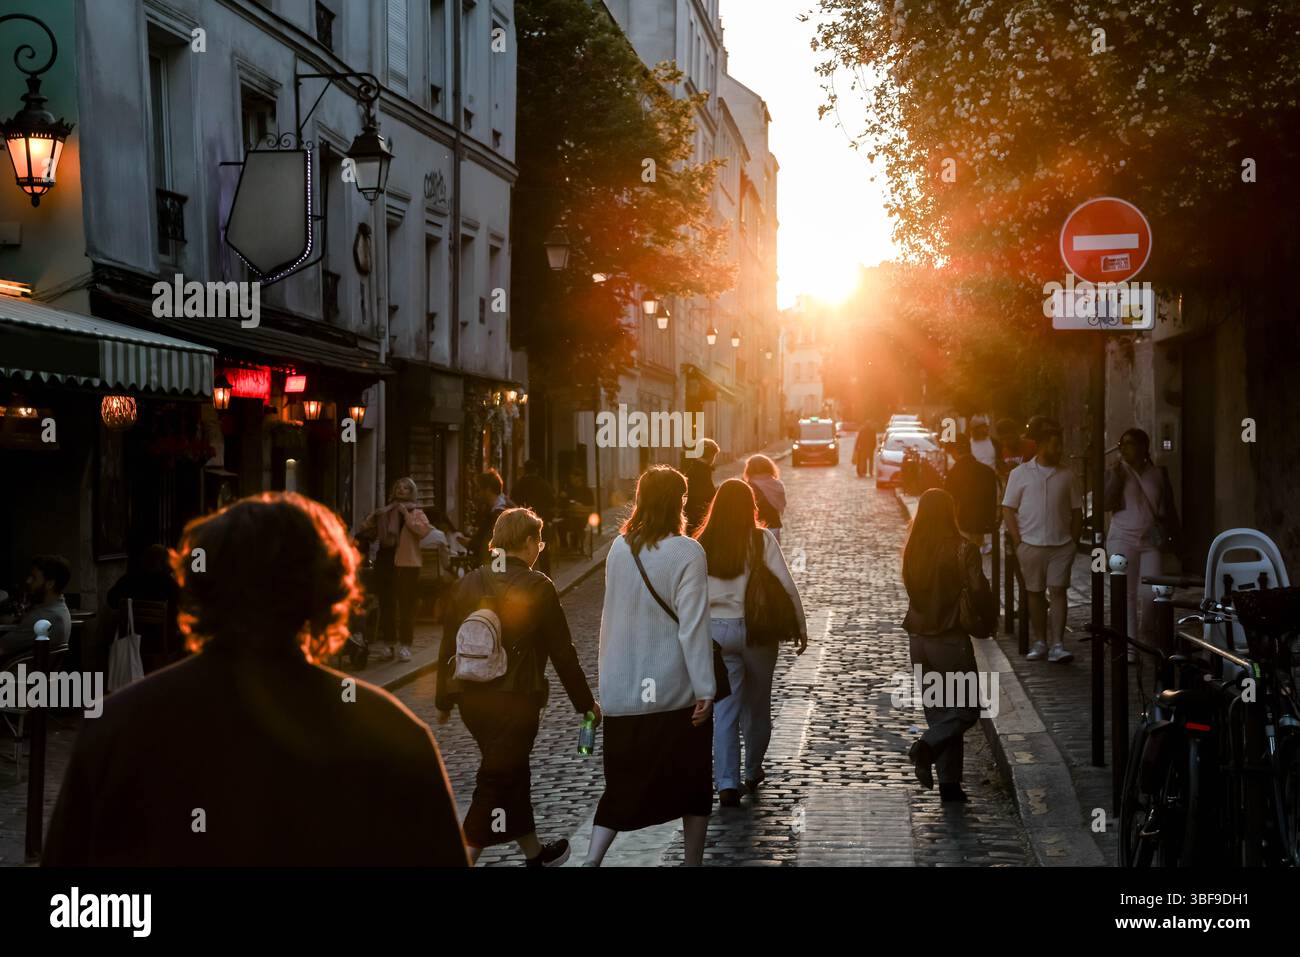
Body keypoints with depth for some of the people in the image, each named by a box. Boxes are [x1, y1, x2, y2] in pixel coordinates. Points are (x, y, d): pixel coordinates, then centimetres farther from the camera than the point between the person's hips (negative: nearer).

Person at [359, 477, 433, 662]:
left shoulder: (416, 512, 4)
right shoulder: (385, 512, 17)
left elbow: (423, 530, -15)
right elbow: (365, 530, 17)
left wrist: (406, 514, -15)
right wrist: (372, 517, -1)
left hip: (406, 564, -5)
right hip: (385, 562, 5)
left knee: (406, 605, -5)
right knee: (386, 604, 6)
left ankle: (406, 645, -3)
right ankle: (387, 643, 13)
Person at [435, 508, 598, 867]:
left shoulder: (470, 582, 5)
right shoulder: (536, 587, -10)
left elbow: (448, 645, 9)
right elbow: (561, 652, -7)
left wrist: (443, 699, 20)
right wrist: (586, 702, 4)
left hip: (471, 697, 6)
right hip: (515, 698, -6)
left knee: (513, 774, 21)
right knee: (497, 783, 0)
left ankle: (535, 853, 36)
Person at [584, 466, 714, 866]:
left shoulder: (619, 548, 1)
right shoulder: (686, 552, -14)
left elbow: (612, 615, 9)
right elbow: (692, 626, -17)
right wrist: (705, 688, -14)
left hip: (621, 690, 5)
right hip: (675, 690, -4)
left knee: (621, 783, 12)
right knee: (692, 783, 13)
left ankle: (591, 860, -1)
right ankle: (693, 859, 21)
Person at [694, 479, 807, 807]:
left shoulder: (702, 544, -2)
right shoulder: (762, 540, -7)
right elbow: (786, 585, -9)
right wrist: (801, 626, 0)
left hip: (715, 631, 1)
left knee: (724, 709, 5)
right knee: (757, 705, 16)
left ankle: (727, 783, -5)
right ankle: (753, 773, 31)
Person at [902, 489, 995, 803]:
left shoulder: (912, 550, 1)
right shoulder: (960, 549, -14)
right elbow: (979, 590, -17)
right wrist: (988, 620, -1)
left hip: (918, 638, 5)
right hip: (950, 639, -5)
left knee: (938, 711, 13)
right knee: (967, 709, 6)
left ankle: (949, 784, 12)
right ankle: (927, 747, -18)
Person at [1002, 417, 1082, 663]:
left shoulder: (1066, 476, 7)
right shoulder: (1020, 473, 0)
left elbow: (1077, 511, 12)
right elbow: (1008, 509, 1)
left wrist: (1073, 541, 3)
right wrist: (1018, 542, -5)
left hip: (1061, 545, 1)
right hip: (1031, 545, -1)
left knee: (1058, 591, -6)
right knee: (1035, 593, 7)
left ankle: (1057, 645, -8)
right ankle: (1039, 643, 17)